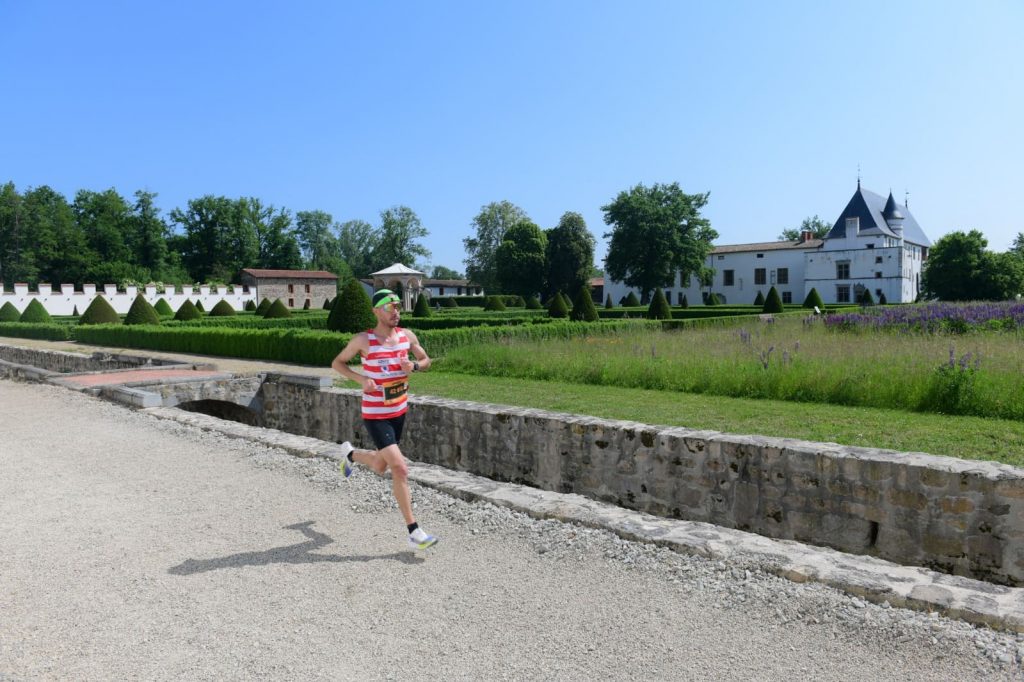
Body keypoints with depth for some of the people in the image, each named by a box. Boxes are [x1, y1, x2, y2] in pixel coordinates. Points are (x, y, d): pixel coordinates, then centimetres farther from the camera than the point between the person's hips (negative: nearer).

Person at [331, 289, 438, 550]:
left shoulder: (407, 336, -1)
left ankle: (351, 453, 53)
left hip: (399, 412, 6)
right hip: (375, 416, -6)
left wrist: (414, 365, -12)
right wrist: (361, 379, -18)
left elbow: (426, 360, 12)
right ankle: (413, 531, -6)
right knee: (400, 468, -15)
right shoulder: (363, 340, -12)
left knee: (380, 466, 20)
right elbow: (337, 363, -1)